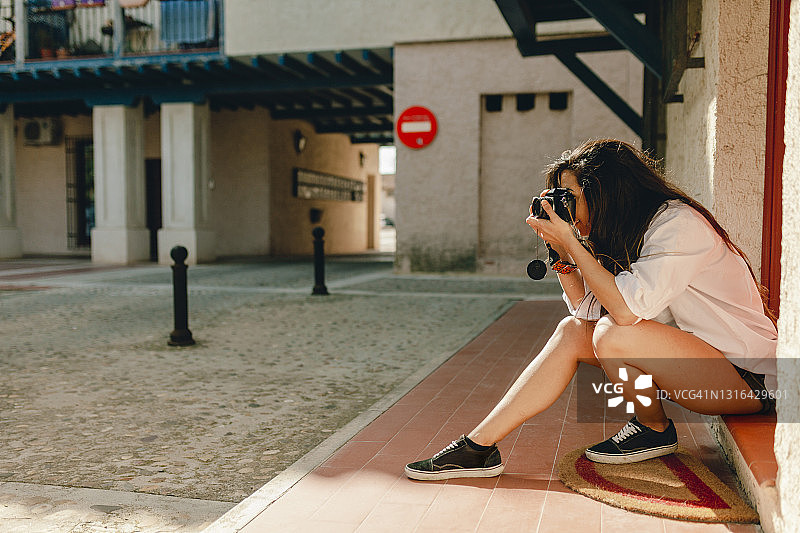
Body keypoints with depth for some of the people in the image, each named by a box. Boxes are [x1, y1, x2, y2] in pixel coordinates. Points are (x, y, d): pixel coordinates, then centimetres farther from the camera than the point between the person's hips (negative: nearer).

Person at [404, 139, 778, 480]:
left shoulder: (679, 224, -20)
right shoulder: (626, 234, 7)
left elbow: (627, 308, -32)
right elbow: (589, 309, 3)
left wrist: (572, 242, -24)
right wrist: (562, 251, -8)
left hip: (748, 375, -8)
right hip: (701, 355, 8)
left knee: (614, 336, -29)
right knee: (573, 331, -6)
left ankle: (655, 430, 1)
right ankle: (479, 445, -9)